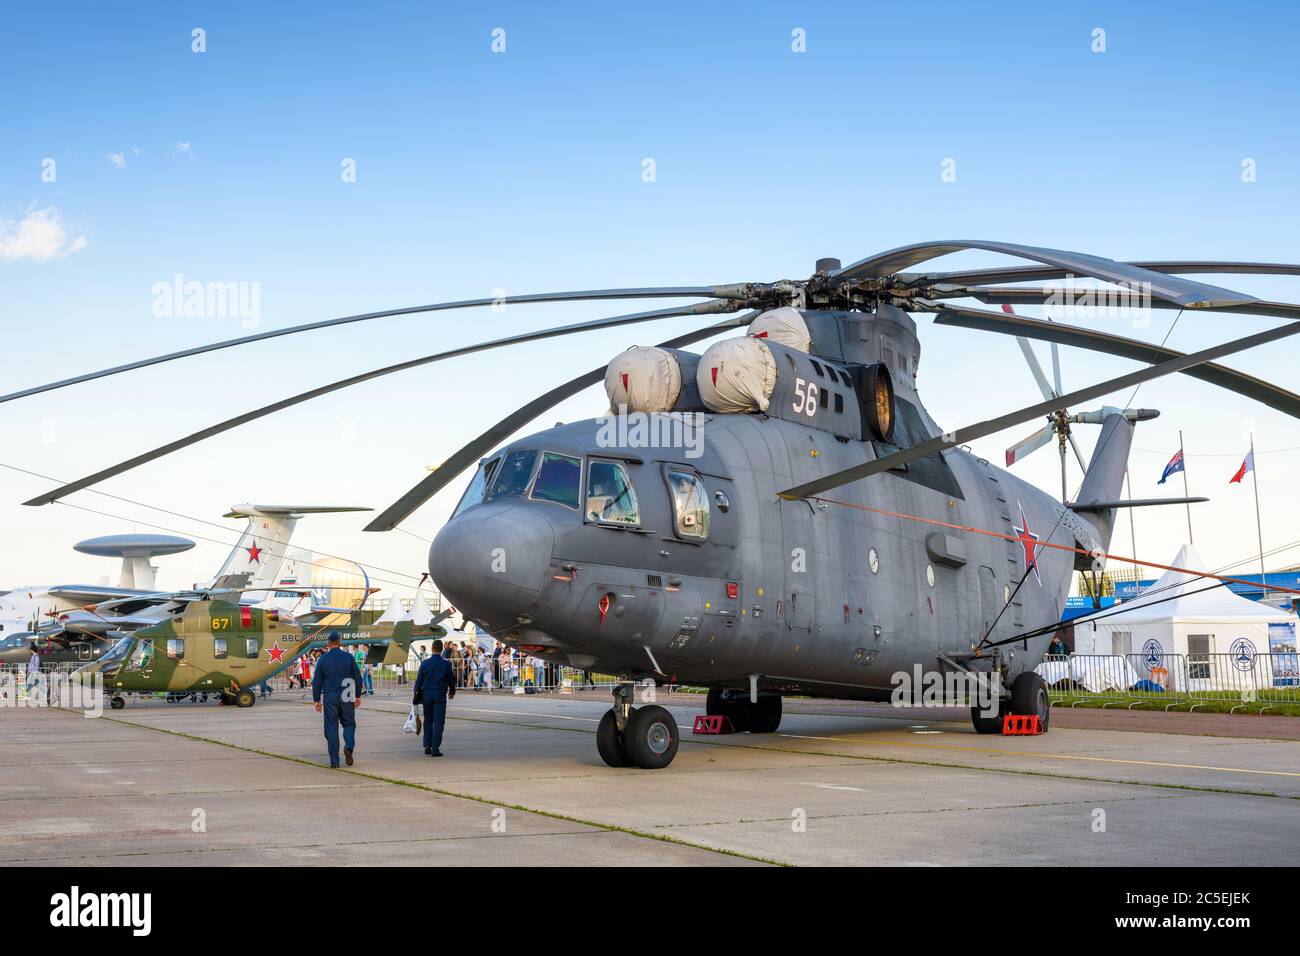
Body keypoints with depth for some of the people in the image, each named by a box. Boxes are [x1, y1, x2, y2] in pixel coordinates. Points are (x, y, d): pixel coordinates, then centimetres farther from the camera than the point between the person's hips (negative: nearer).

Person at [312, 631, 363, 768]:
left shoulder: (323, 659, 0)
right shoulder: (348, 657, 1)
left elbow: (317, 681, 2)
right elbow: (357, 677, 3)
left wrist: (317, 700, 9)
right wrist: (358, 695, 12)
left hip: (329, 698, 0)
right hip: (346, 698, 0)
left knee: (331, 728, 4)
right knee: (349, 724, 14)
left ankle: (334, 761, 2)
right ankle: (348, 747, -14)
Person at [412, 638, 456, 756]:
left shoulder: (425, 663, -1)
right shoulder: (446, 664, -4)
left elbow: (419, 680, 3)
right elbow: (451, 680, 4)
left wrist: (416, 694, 15)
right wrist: (452, 691, 21)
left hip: (427, 694, 2)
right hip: (440, 694, -2)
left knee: (428, 721, 14)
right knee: (438, 722, -1)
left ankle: (427, 746, 14)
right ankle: (435, 749, -6)